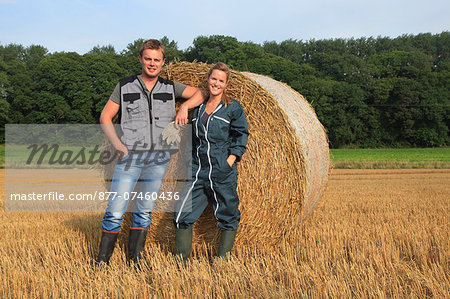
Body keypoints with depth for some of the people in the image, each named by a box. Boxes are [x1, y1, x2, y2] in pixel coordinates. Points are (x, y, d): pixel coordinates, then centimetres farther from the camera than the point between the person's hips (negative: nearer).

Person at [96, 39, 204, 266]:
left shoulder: (170, 87, 10)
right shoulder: (125, 86, 3)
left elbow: (201, 93, 14)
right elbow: (105, 118, 5)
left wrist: (184, 106, -5)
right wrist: (117, 144, -8)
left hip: (159, 158, 3)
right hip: (130, 155, -2)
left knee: (145, 210, 9)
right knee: (115, 210, -8)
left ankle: (135, 259, 20)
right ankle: (102, 260, 4)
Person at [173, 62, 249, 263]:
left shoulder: (233, 107, 0)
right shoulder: (199, 107, 14)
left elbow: (241, 135, 0)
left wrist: (230, 160, -9)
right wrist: (193, 162, 12)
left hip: (223, 173, -4)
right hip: (198, 171, 4)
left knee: (227, 217, 2)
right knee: (182, 216, -3)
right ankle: (182, 262, 8)